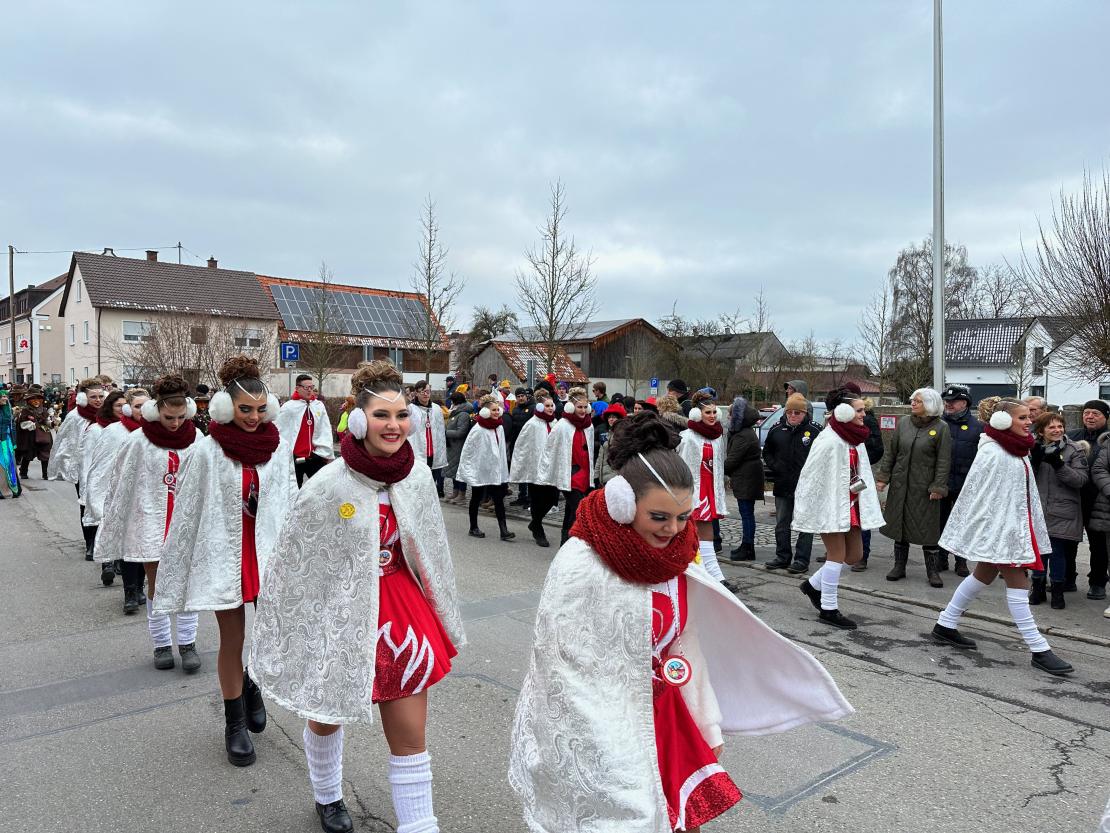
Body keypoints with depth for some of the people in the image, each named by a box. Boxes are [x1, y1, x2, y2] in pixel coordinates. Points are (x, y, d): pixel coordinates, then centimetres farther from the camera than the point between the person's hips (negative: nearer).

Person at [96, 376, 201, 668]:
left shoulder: (196, 438, -3)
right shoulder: (138, 441, -8)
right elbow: (123, 484, -1)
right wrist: (113, 524, 2)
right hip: (151, 520, -1)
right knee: (155, 585, 8)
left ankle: (187, 643, 12)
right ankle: (161, 644, 21)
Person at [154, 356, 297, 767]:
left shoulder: (279, 447, -1)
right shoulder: (207, 451, -9)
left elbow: (290, 504, 5)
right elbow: (187, 513, -4)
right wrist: (174, 572, -2)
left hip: (268, 551, 2)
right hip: (224, 554, -2)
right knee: (231, 641, 9)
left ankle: (252, 685, 36)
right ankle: (235, 724, 28)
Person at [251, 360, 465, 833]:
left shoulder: (419, 476, -7)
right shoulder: (328, 487, -20)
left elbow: (433, 553, 8)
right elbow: (293, 565, -10)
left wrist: (444, 618, 17)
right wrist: (284, 634, -3)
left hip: (402, 612, 2)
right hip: (338, 612, -2)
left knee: (410, 734, 5)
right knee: (325, 715, 24)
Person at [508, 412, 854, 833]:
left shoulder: (672, 557, -3)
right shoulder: (580, 567, -23)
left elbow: (684, 644, 6)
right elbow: (565, 672, -18)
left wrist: (707, 724, 12)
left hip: (662, 719, 6)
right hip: (597, 730, -6)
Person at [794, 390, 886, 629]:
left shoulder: (856, 439, 8)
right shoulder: (829, 441, -20)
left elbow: (862, 474, 14)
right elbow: (810, 477, -18)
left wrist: (869, 507, 11)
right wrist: (805, 513, -16)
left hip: (850, 505, 9)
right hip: (830, 505, -9)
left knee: (855, 555, 12)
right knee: (838, 555, -1)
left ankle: (814, 584, 29)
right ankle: (828, 609, 12)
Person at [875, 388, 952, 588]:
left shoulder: (941, 428, -5)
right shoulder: (903, 423, 6)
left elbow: (944, 461, -6)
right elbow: (891, 453, 10)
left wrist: (938, 487, -12)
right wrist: (883, 477, 5)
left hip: (924, 487, -4)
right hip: (900, 484, 4)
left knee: (928, 526, 2)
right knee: (899, 523, 9)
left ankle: (932, 570, 14)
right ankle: (899, 566, 21)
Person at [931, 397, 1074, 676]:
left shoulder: (1019, 452, 10)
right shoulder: (991, 452, -17)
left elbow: (1027, 493, 16)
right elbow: (974, 493, -16)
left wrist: (1034, 529, 16)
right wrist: (962, 533, -14)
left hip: (1016, 525, 10)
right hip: (996, 527, -10)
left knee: (983, 575, 15)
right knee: (1017, 582, -5)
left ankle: (946, 625, 26)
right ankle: (1038, 649, 1)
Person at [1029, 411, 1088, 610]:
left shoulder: (1075, 450, -2)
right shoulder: (1034, 448, 6)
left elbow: (1081, 480, -11)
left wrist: (1058, 464, -23)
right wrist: (1034, 459, -15)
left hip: (1062, 513, -2)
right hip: (1037, 510, 2)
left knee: (1058, 551, 1)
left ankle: (1057, 591, 17)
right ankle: (1038, 588, 24)